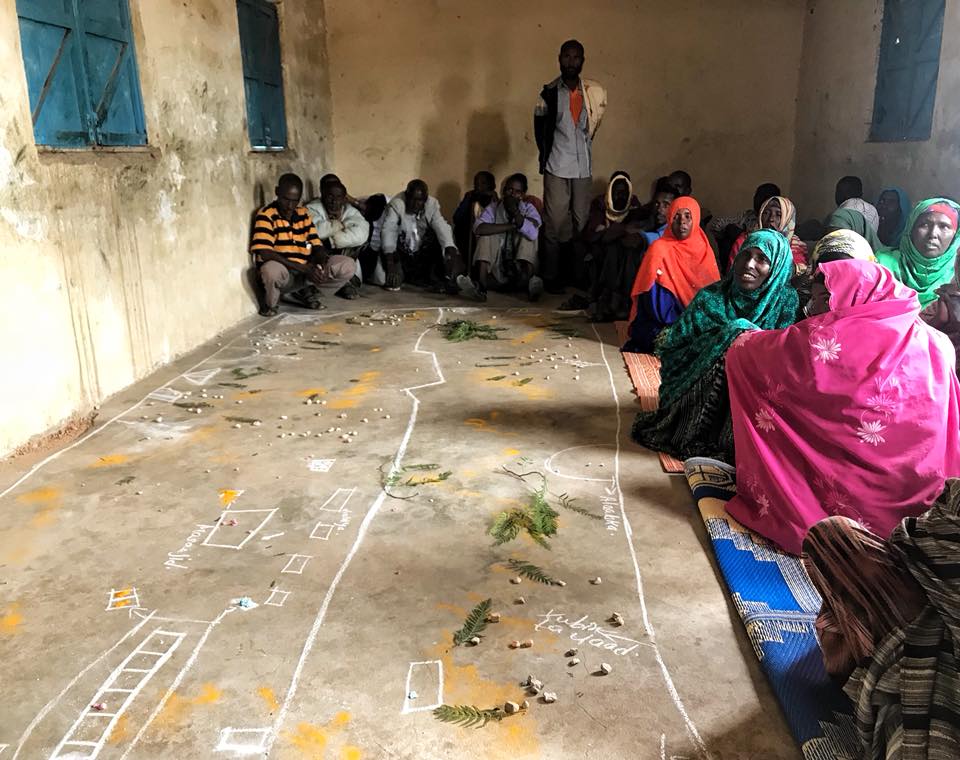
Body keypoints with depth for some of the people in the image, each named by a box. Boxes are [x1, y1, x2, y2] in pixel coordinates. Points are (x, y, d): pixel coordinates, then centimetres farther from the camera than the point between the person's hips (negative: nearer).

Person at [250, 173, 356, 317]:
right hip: (283, 275, -5)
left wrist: (322, 264, -18)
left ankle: (307, 292, 9)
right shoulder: (266, 215, -11)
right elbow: (265, 253, -22)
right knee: (272, 269, -42)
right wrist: (304, 268, -27)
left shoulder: (303, 214, 8)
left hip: (306, 273, 5)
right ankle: (270, 303, -5)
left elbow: (317, 246, 7)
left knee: (348, 266, -13)